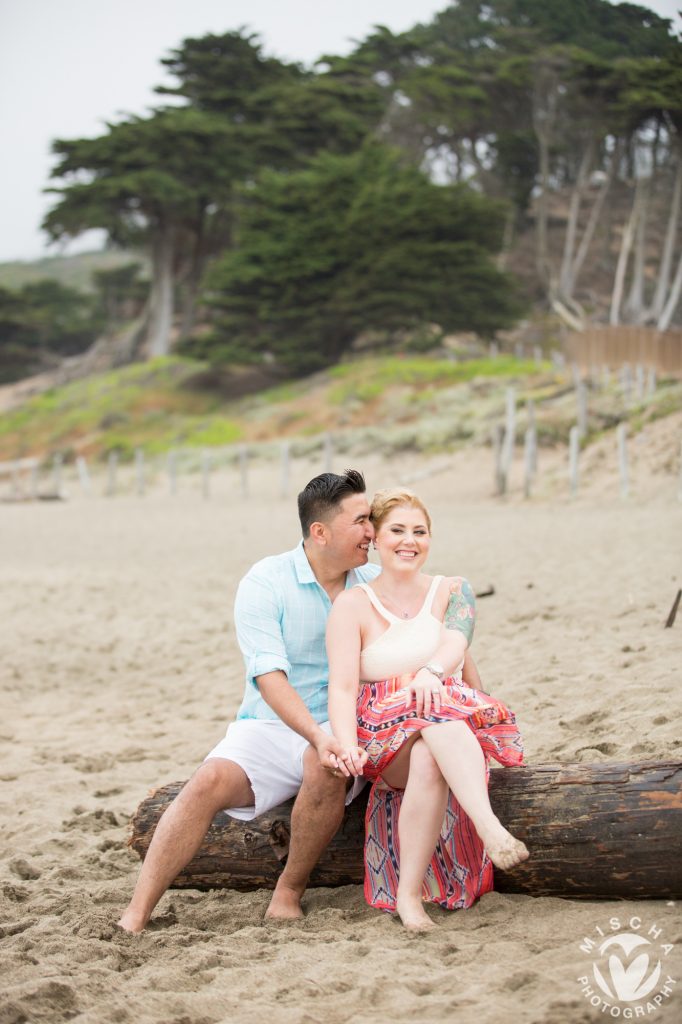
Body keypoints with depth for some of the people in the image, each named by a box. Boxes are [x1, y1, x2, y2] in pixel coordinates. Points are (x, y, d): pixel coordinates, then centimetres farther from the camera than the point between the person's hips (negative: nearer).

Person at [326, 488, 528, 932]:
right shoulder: (353, 604, 5)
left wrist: (431, 672, -37)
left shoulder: (453, 591, 11)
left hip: (454, 718, 2)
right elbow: (343, 687, -7)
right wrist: (346, 745, -28)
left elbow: (455, 644, -12)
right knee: (440, 724, -38)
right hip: (382, 732, -1)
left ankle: (410, 893, -44)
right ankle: (492, 831, -54)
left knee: (430, 759, -37)